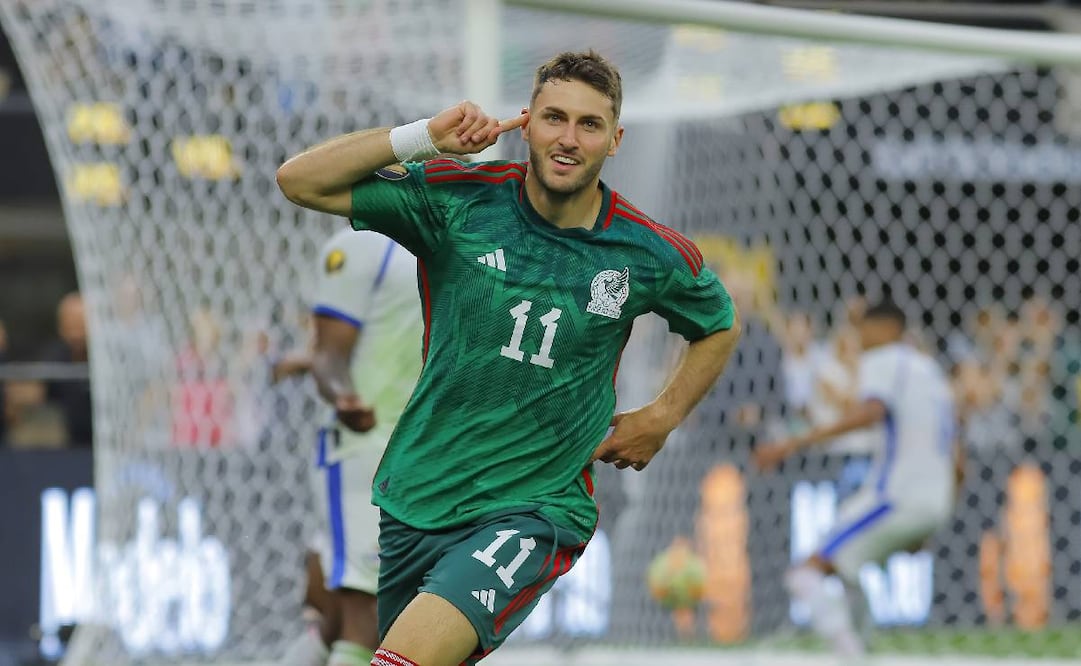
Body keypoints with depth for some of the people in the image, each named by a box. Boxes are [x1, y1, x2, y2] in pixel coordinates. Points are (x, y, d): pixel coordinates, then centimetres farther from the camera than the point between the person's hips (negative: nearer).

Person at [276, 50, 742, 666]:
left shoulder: (651, 254, -3)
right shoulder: (459, 199, -5)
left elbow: (720, 326, 19)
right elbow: (301, 180, -9)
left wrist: (662, 418, 8)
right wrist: (426, 137, -17)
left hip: (535, 509, -3)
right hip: (415, 500, 3)